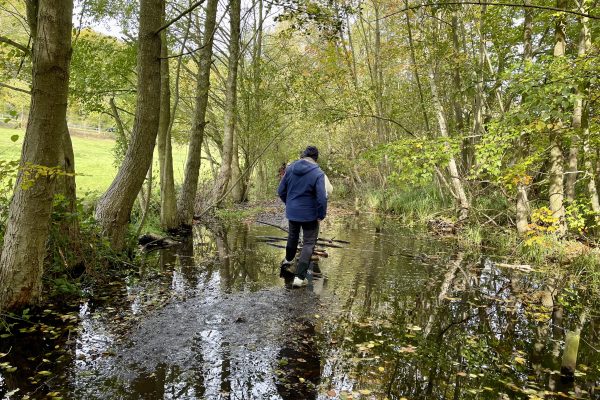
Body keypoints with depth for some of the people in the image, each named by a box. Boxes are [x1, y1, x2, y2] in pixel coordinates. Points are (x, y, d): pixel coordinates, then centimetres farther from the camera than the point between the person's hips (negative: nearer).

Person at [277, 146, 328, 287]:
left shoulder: (290, 168, -3)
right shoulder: (318, 173, -17)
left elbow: (281, 191, 2)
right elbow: (322, 198, -22)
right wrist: (321, 215, -7)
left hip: (292, 212, 5)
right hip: (309, 215, -5)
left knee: (292, 236, 28)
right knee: (308, 244, 6)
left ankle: (288, 260, 52)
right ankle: (299, 277, 0)